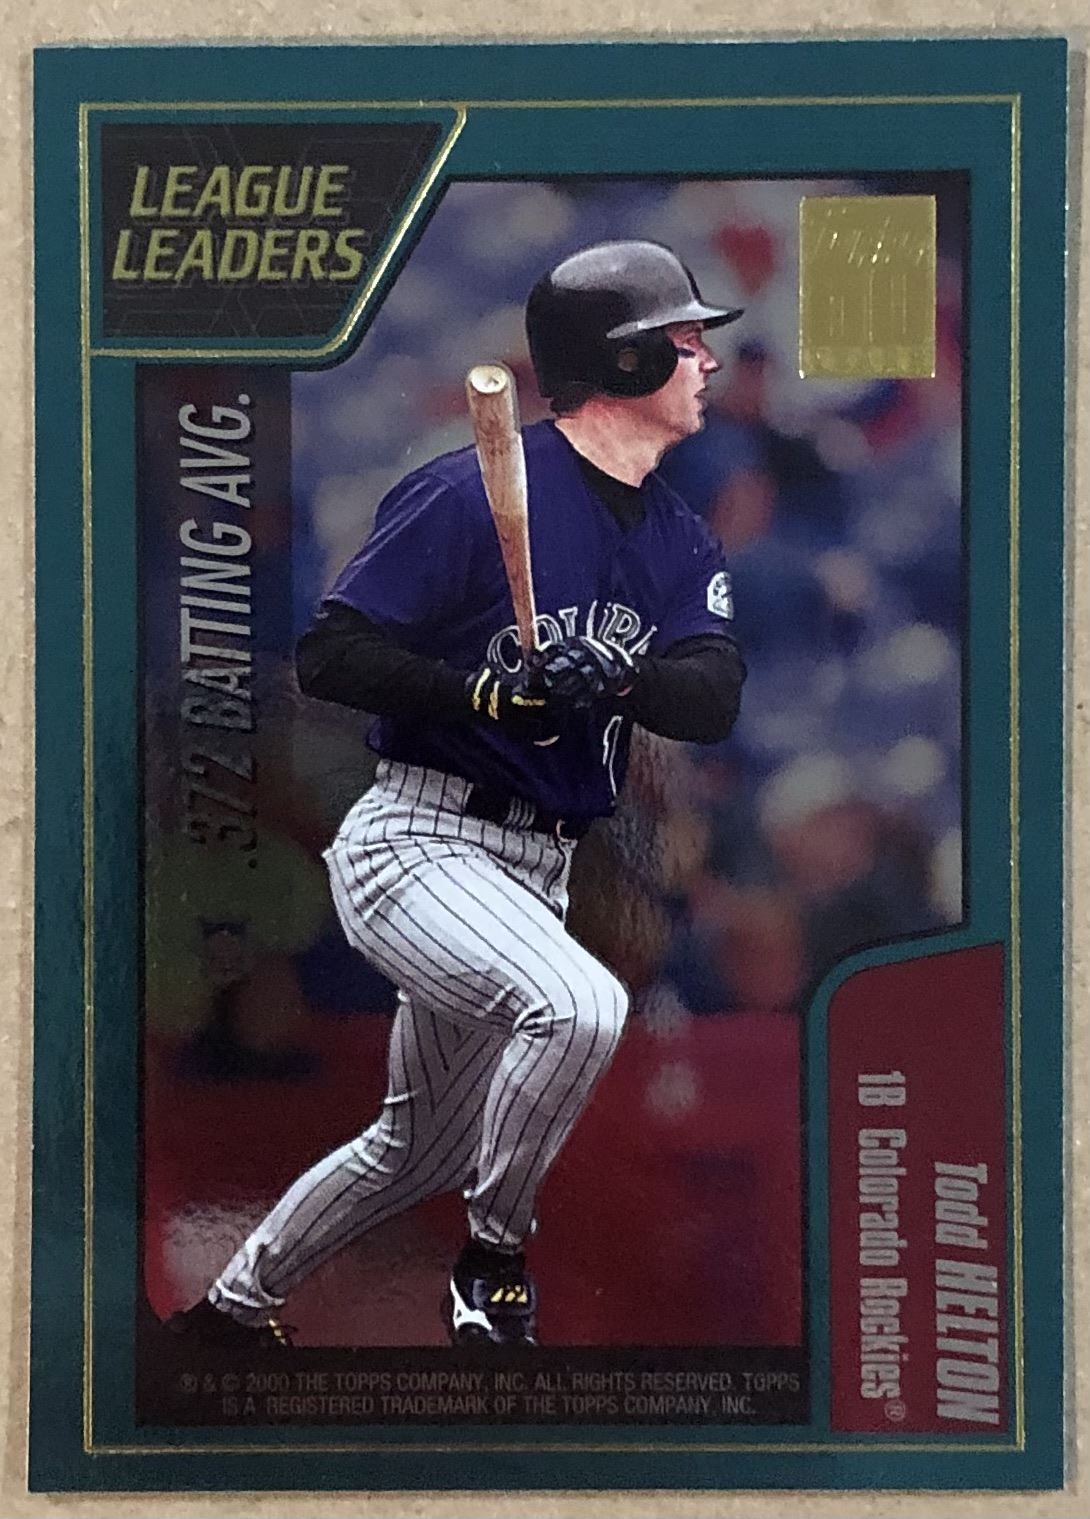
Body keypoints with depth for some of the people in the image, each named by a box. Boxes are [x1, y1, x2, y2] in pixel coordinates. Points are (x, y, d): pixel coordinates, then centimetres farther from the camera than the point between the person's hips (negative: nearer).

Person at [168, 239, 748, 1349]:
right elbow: (326, 655, -15)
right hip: (419, 843, -8)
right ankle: (495, 1262, -8)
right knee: (581, 1004, -33)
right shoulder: (476, 493, -12)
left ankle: (234, 1306, 40)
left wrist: (616, 674, -28)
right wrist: (488, 689, -27)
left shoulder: (679, 542, 8)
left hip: (534, 872, 8)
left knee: (422, 1150, 19)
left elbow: (714, 700, -7)